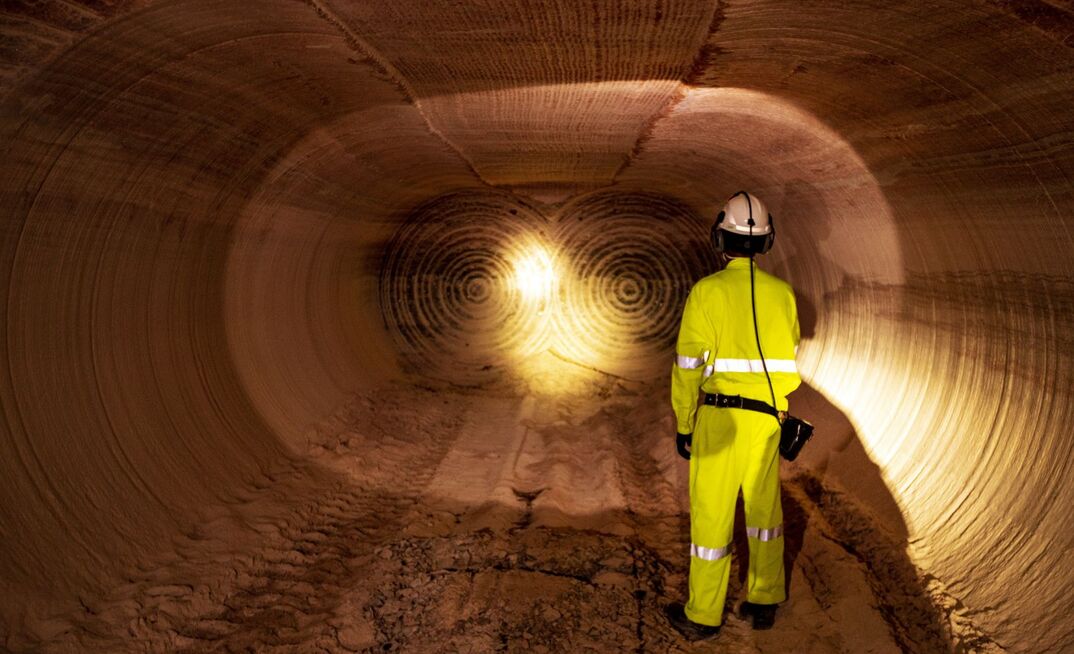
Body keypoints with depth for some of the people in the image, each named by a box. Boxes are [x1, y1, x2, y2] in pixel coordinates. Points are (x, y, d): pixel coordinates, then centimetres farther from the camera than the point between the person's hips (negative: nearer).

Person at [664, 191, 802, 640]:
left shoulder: (706, 292, -11)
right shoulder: (782, 293, 2)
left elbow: (689, 366, -11)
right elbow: (789, 363, 9)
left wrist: (683, 425, -3)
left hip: (718, 418, -4)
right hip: (767, 420, 4)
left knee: (711, 513, 5)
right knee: (763, 509, 18)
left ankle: (703, 616, 15)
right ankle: (763, 602, 29)